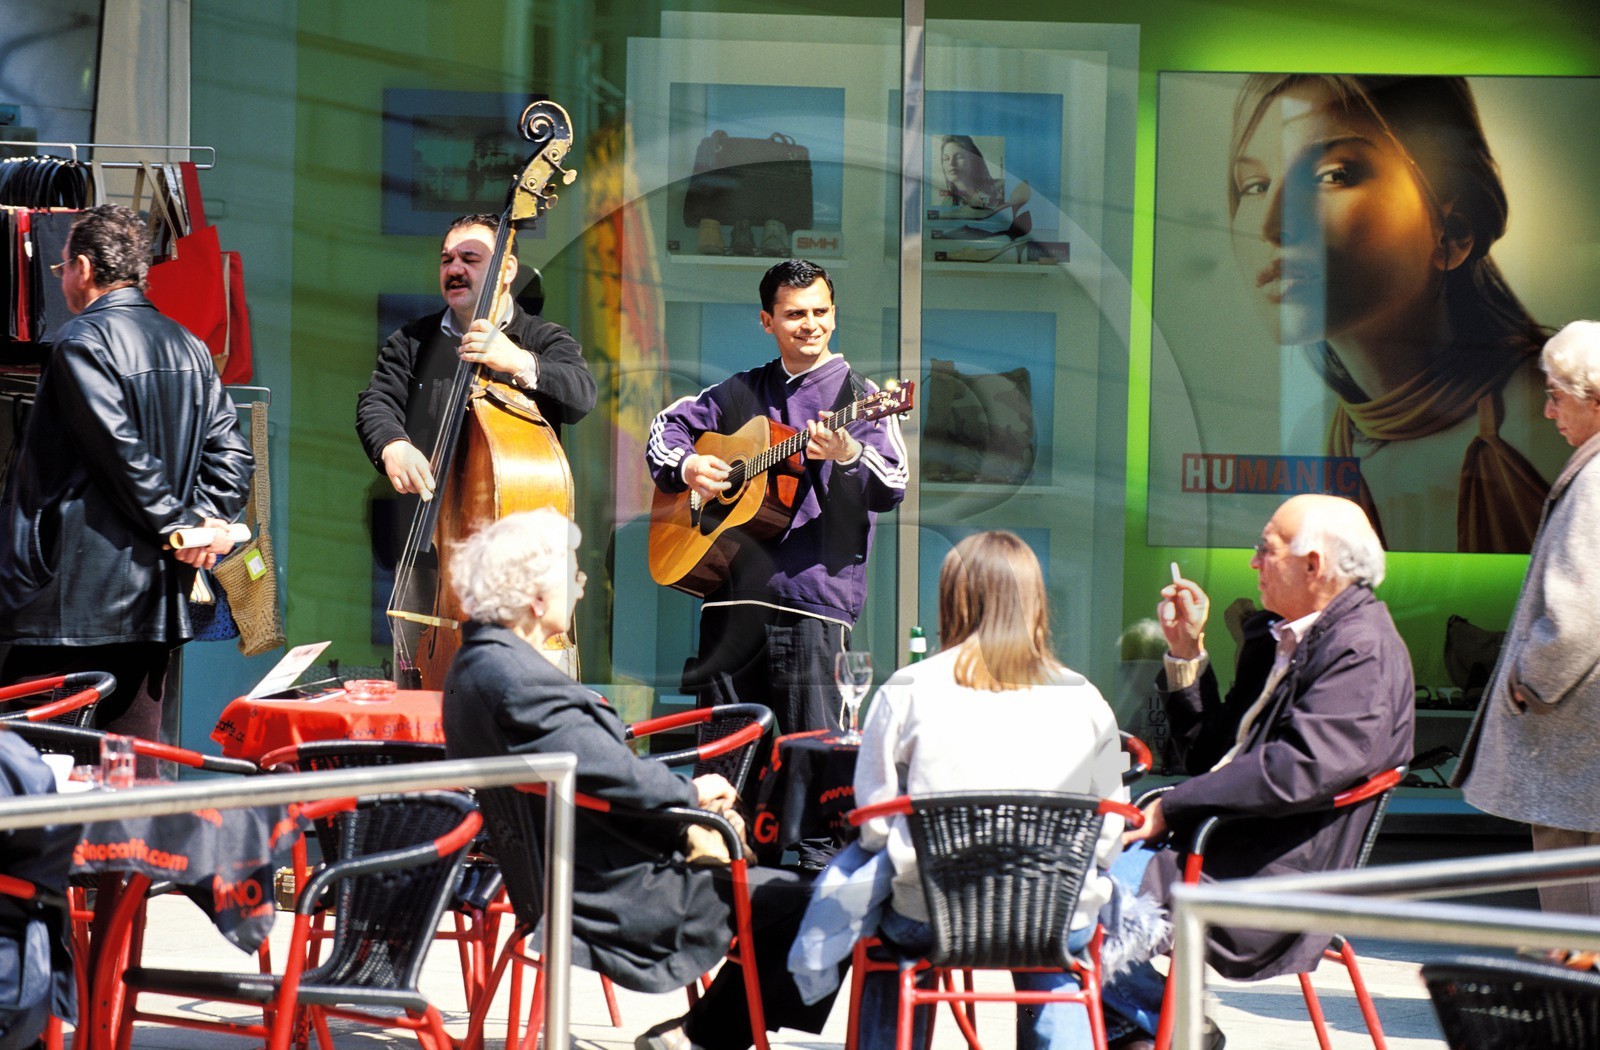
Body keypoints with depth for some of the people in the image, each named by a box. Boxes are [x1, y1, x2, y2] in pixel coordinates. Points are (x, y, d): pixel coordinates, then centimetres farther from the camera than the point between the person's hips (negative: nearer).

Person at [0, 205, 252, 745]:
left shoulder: (84, 341, -10)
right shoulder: (189, 348, 15)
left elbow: (122, 449, -18)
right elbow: (231, 454, 10)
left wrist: (176, 523, -10)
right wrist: (201, 522, 0)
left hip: (76, 598, -8)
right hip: (159, 600, 8)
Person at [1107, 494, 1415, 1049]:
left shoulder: (1363, 649, -12)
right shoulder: (1274, 644, 20)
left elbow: (1305, 769, -24)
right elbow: (1211, 757, 24)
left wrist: (1172, 808, -19)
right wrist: (1186, 654, 13)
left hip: (1270, 879, -10)